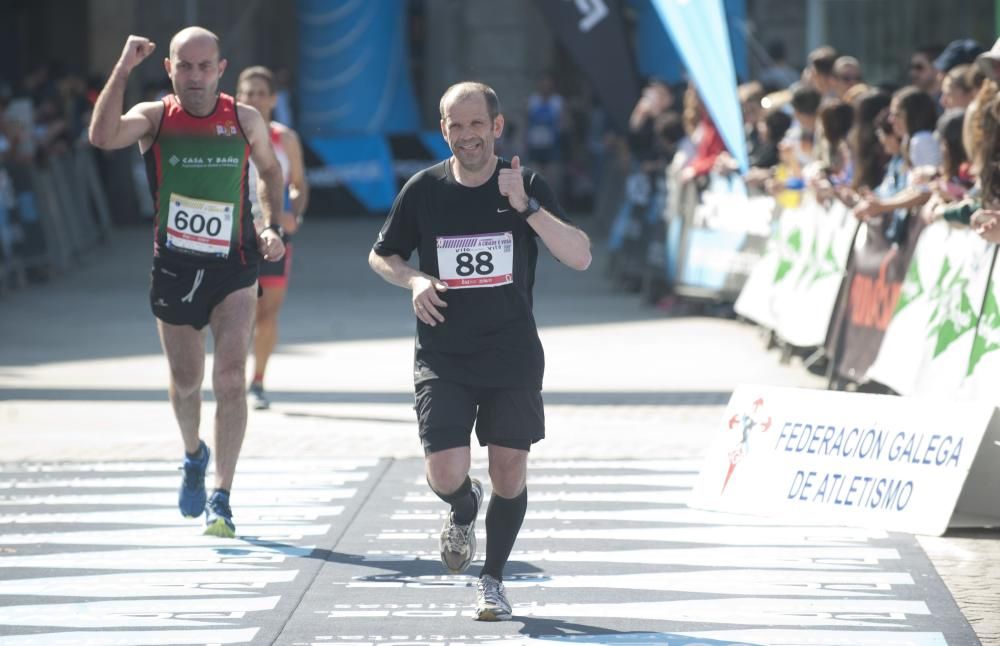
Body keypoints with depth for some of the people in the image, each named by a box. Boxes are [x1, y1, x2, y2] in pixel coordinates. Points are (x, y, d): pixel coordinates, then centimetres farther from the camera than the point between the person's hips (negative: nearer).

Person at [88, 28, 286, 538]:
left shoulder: (245, 120, -1)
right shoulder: (155, 117, -6)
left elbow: (270, 170, 18)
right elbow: (102, 137, -27)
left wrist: (272, 226, 4)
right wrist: (123, 70, -29)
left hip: (233, 269, -1)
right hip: (173, 267, 1)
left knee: (230, 378, -14)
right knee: (185, 383, 14)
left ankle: (221, 498, -12)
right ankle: (194, 456, 45)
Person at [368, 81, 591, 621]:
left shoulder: (528, 186, -5)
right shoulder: (424, 190, -2)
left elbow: (580, 257, -15)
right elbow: (381, 256, 12)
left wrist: (526, 206, -26)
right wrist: (413, 280, -10)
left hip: (512, 356, 0)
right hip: (442, 358, 0)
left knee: (509, 470, 2)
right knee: (445, 474, -12)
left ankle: (492, 580, 22)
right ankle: (464, 512, 25)